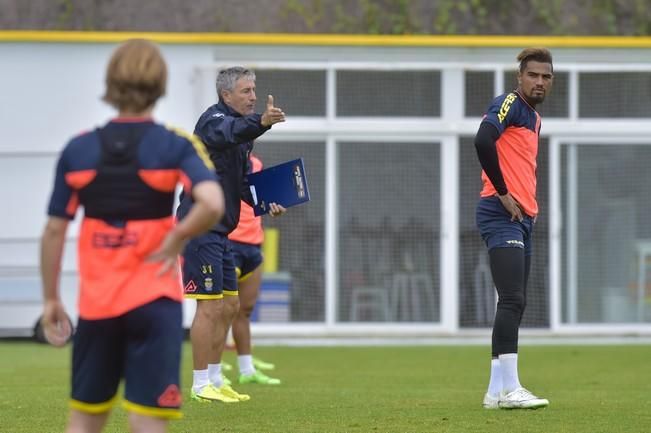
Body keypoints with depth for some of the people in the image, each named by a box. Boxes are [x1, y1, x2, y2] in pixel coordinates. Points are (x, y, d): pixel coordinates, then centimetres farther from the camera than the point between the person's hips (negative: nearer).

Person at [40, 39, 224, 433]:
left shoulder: (78, 150, 2)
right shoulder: (175, 147, -5)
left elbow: (54, 231, 3)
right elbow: (212, 204, -23)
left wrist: (51, 300, 11)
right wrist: (177, 239, -6)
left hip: (96, 304, 3)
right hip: (154, 302, -3)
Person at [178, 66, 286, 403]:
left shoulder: (241, 124, 18)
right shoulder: (213, 120, -12)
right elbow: (231, 132, -38)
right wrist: (261, 122, -58)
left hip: (219, 230, 10)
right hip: (200, 226, -10)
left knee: (229, 306, 12)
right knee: (210, 306, -9)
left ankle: (215, 379, 21)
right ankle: (201, 385, -4)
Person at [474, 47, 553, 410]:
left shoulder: (535, 118, 22)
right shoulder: (509, 105, -7)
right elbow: (483, 140, -24)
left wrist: (530, 204, 13)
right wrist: (503, 193, -20)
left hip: (523, 218, 10)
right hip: (501, 216, -10)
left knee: (516, 304, 9)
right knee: (513, 300, -17)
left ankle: (497, 391, 11)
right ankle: (508, 389, -22)